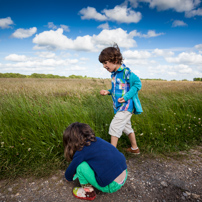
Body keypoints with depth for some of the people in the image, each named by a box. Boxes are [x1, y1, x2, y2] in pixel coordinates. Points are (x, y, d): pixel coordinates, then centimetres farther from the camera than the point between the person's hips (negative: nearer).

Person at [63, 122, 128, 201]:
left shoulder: (81, 153, -13)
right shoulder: (97, 140, 5)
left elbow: (68, 175, 1)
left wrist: (70, 177, 27)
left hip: (112, 186, -7)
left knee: (80, 165, -9)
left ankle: (88, 191, 9)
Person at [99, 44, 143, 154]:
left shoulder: (125, 71, -16)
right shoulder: (114, 74, 10)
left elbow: (138, 84, -14)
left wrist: (127, 96, -23)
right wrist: (108, 92, 4)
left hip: (126, 105, -9)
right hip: (119, 106, 9)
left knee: (114, 126, -10)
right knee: (126, 127, 19)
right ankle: (134, 148, 38)